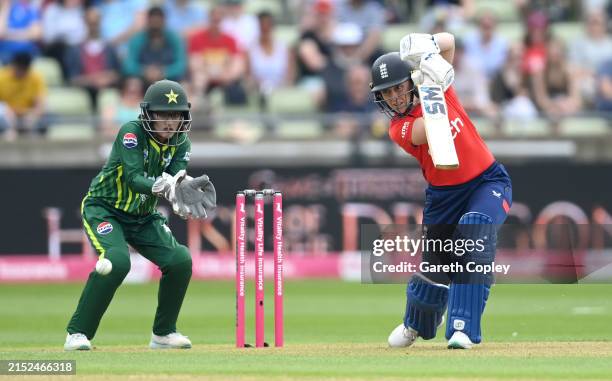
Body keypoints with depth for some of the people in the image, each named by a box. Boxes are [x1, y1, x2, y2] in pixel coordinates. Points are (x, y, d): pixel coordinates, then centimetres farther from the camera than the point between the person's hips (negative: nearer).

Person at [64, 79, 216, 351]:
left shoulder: (181, 144, -3)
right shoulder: (131, 132, -21)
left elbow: (177, 178, -18)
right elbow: (134, 179, -32)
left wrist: (186, 187, -42)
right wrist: (166, 187, -49)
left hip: (144, 218, 6)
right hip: (104, 210, -6)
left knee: (180, 260, -12)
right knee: (117, 261, -31)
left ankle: (163, 333, 9)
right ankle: (77, 333, -20)